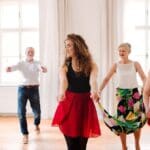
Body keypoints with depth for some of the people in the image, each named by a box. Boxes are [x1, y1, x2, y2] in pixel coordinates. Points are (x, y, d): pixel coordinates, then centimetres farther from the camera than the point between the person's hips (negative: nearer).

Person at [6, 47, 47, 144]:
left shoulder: (37, 63, 5)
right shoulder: (21, 63, 5)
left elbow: (44, 69, -15)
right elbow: (14, 67, -14)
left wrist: (43, 69, -40)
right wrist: (9, 68, -39)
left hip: (34, 89, 0)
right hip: (22, 89, 0)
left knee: (37, 111, 6)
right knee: (21, 112, -9)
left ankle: (36, 124, 40)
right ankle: (25, 134, 2)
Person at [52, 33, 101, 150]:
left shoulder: (91, 65, 0)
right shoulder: (65, 67, 3)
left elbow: (93, 80, -21)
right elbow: (63, 81, -18)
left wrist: (94, 91, -44)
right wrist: (62, 92, -41)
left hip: (85, 106, 0)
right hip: (68, 106, 1)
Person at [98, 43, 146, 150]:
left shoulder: (135, 64, -3)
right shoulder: (116, 65, -1)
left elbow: (144, 78, -10)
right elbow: (106, 79, -2)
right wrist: (99, 91, -13)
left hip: (134, 93, 0)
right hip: (121, 93, 0)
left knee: (137, 119, 6)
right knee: (121, 120, 2)